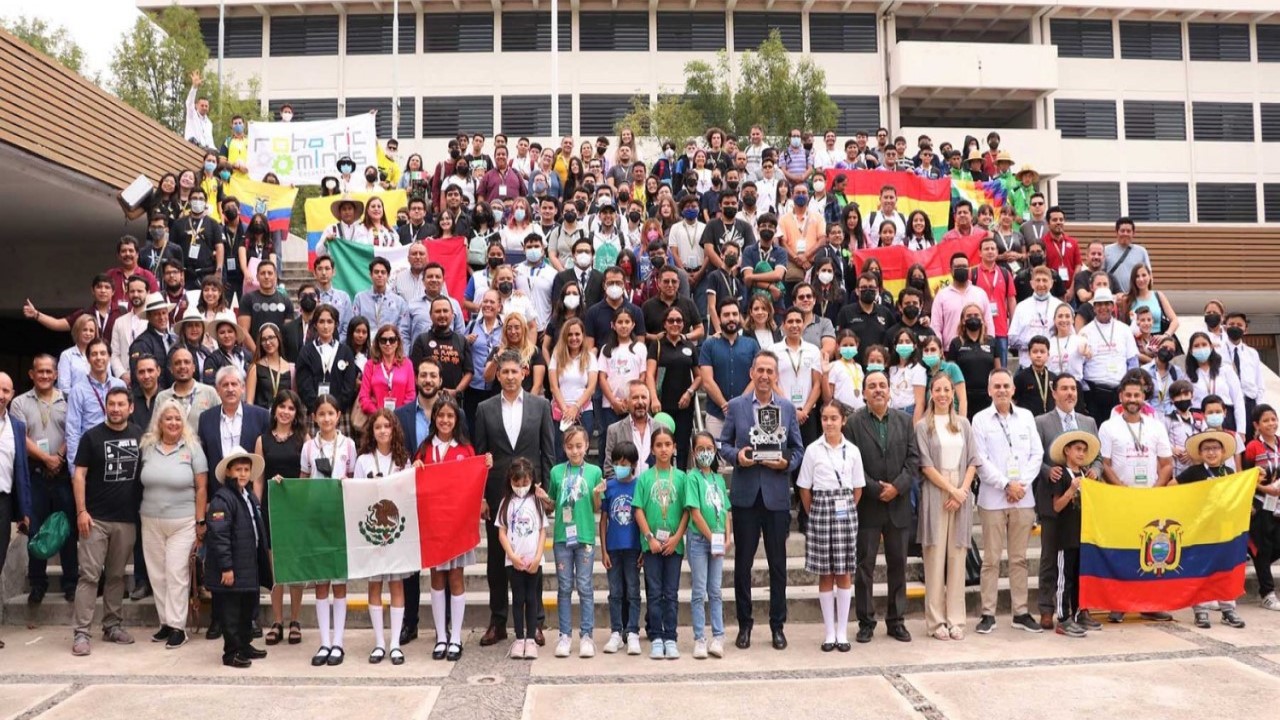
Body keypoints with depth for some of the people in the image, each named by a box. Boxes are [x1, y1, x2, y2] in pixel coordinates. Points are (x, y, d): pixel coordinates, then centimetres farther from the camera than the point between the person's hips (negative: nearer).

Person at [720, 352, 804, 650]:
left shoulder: (788, 408, 6)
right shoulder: (735, 406, 4)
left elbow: (798, 448, 8)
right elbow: (723, 444, 6)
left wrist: (787, 463, -11)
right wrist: (736, 456, -14)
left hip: (777, 494, 1)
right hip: (745, 494, 0)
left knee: (778, 563, 7)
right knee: (743, 561, 7)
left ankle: (777, 625, 20)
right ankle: (744, 624, 19)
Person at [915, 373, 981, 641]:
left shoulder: (963, 424, 12)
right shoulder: (923, 426, 3)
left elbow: (973, 461, 7)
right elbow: (926, 465, -4)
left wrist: (962, 490, -6)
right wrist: (951, 489, -10)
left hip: (961, 493, 3)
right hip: (935, 494, -3)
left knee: (957, 557, 3)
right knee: (935, 557, -2)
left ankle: (955, 619, 8)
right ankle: (935, 621, 4)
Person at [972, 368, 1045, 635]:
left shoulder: (1026, 416, 11)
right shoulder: (980, 419, 1)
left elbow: (1037, 453, 7)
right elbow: (980, 460, -5)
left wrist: (1023, 483, -5)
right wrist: (1006, 485, -10)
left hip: (1023, 497, 3)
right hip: (993, 498, -3)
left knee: (1019, 558, 9)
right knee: (991, 558, 0)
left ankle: (1021, 612, 15)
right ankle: (988, 613, 6)